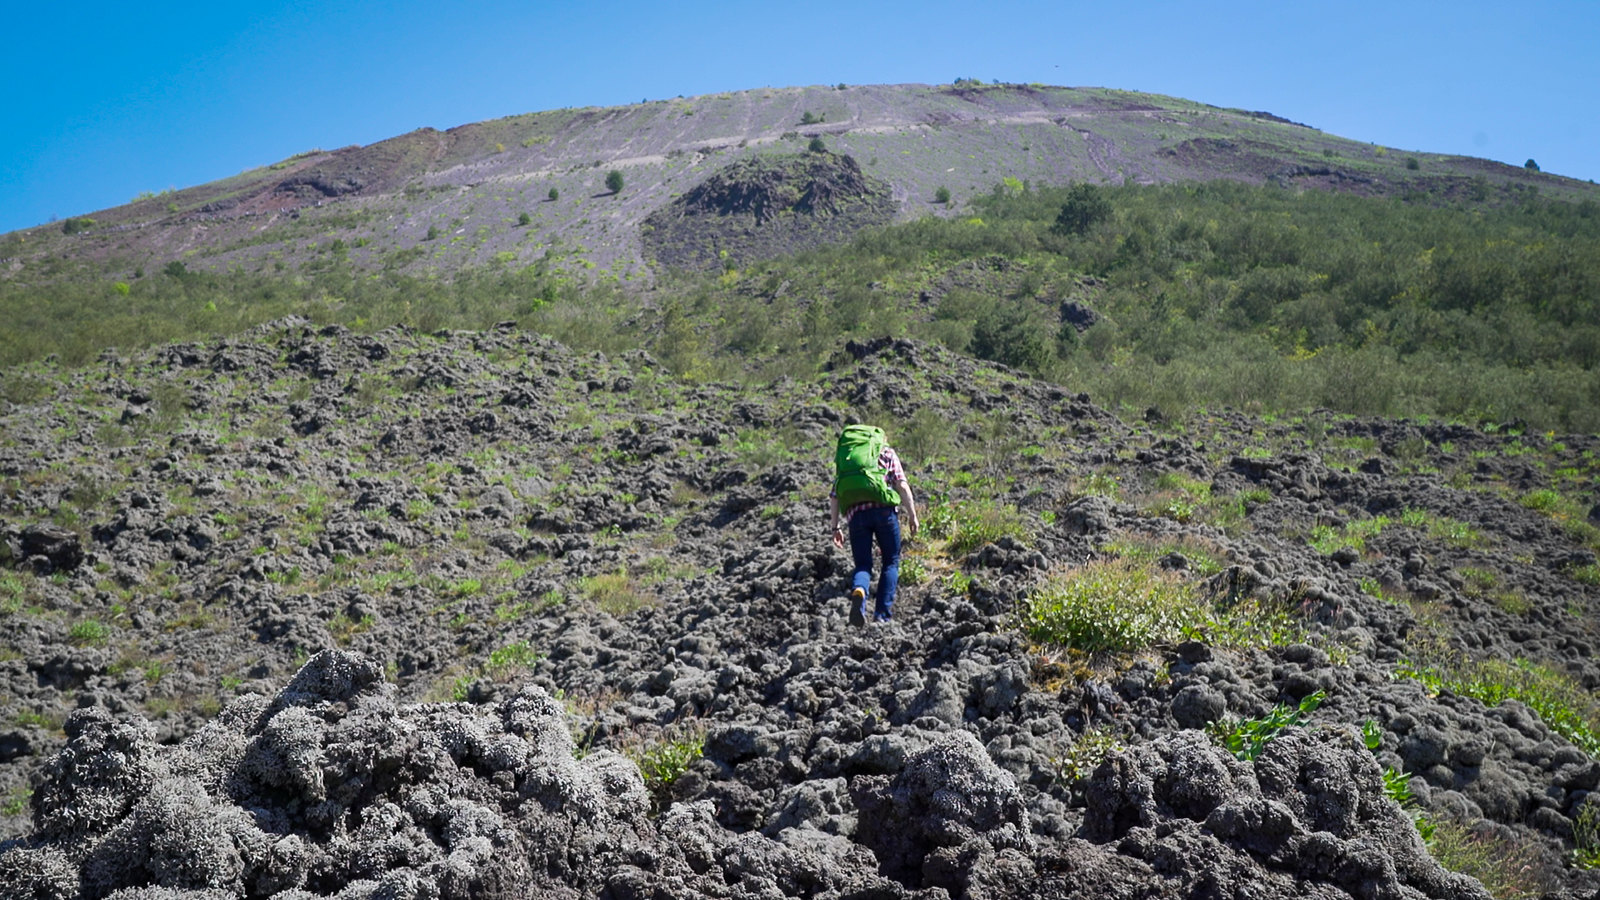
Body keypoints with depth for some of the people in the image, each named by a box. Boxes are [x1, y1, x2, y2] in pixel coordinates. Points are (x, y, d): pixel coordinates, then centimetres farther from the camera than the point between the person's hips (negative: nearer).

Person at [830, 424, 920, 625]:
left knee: (862, 564, 8)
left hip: (855, 511, 2)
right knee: (891, 562, 12)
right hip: (883, 508, -2)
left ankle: (858, 592, -25)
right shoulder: (887, 452, 20)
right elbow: (902, 485, 6)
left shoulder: (844, 453, 28)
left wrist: (836, 527, 22)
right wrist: (912, 515, 7)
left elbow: (834, 495, 20)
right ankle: (882, 614, 1)